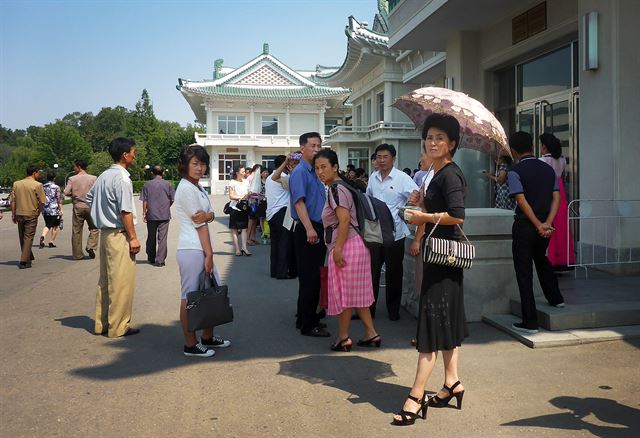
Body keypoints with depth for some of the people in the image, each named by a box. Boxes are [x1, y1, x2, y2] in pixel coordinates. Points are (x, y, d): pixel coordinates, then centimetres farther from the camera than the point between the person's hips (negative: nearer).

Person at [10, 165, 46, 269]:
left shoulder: (16, 184, 6)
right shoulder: (38, 185, -8)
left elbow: (12, 201, 5)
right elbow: (42, 202, -11)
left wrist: (13, 214, 11)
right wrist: (38, 213, 5)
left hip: (19, 214, 5)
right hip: (31, 215, -5)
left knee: (22, 237, 17)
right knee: (28, 238, 1)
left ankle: (29, 257, 31)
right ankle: (24, 261, -3)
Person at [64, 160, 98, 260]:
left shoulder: (72, 179, -3)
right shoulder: (93, 178, -2)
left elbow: (66, 192, -9)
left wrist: (74, 194, 10)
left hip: (78, 207, 0)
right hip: (90, 206, 0)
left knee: (76, 231, 7)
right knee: (94, 228, 13)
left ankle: (77, 254, 11)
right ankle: (91, 246, -7)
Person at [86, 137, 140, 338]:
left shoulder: (103, 176, 11)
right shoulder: (122, 178, -15)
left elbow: (89, 198, 21)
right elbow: (125, 211, -19)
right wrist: (133, 237, -15)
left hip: (105, 232, 9)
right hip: (119, 234, -9)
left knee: (105, 280, 15)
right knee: (121, 283, -1)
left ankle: (102, 323, 24)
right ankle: (118, 327, 5)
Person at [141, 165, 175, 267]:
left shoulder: (147, 185, 0)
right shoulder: (167, 185, 0)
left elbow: (144, 201, -1)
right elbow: (173, 199, 2)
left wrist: (144, 213, 6)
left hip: (151, 215, 1)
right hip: (164, 215, -1)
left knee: (151, 237, 14)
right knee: (162, 238, 1)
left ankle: (151, 258, 25)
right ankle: (160, 260, -1)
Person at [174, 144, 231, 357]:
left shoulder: (198, 187, 16)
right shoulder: (186, 189, -13)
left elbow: (211, 215, 7)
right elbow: (199, 224, -13)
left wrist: (206, 215, -18)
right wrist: (209, 254, -12)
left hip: (203, 249, 10)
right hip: (192, 250, -10)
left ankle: (208, 337, 28)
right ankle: (190, 344, 9)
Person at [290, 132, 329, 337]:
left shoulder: (316, 172, 16)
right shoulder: (299, 172, -11)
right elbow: (299, 201, -21)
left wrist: (322, 228, 18)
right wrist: (309, 228, -31)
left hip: (319, 229, 9)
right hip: (307, 231, -9)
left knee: (313, 276, 16)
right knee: (309, 278, -5)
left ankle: (307, 318, 27)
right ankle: (308, 325, 4)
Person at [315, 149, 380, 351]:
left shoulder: (336, 189, -14)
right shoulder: (338, 187, 17)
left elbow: (345, 219, -23)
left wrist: (338, 249, -23)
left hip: (346, 246, -10)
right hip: (353, 244, 10)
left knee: (342, 292, 1)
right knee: (355, 292, 14)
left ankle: (343, 338, 13)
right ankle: (371, 334, 19)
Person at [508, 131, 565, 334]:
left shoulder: (515, 172, -11)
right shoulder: (548, 169, 7)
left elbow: (522, 201, -18)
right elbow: (556, 198, 0)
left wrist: (538, 225, -14)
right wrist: (547, 223, -8)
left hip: (524, 226, -6)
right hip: (544, 227, 6)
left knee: (524, 273, 1)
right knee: (541, 259, 32)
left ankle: (530, 322, 4)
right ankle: (555, 298, 44)